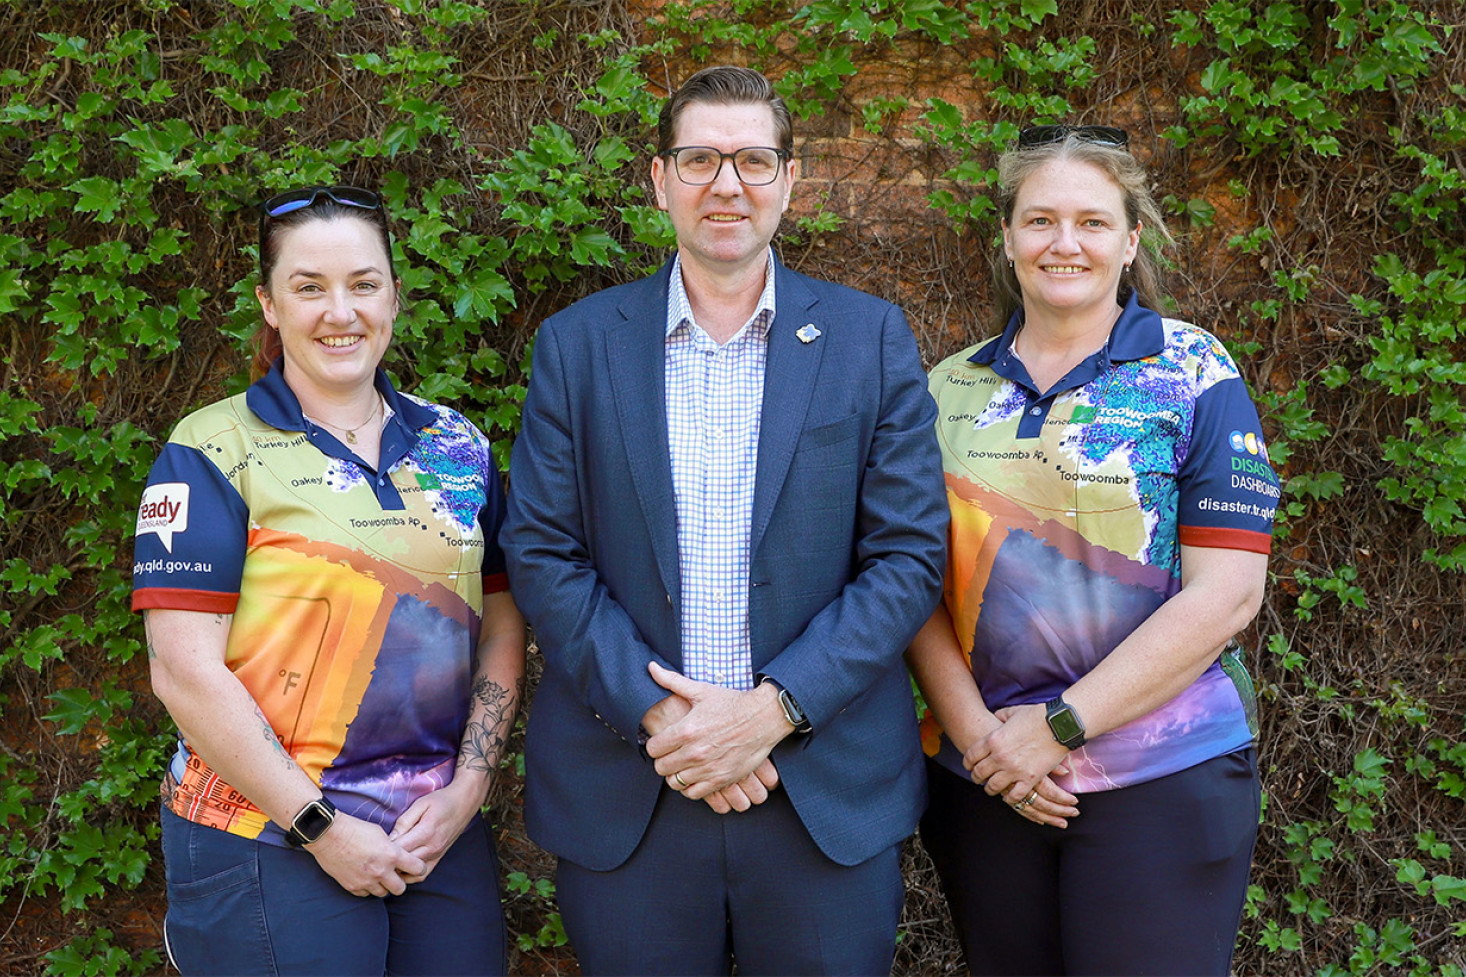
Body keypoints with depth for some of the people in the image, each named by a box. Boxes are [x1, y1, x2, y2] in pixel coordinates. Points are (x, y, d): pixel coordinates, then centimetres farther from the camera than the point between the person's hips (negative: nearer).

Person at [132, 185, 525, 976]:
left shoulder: (458, 447, 8)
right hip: (265, 845, -4)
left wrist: (465, 790, -4)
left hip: (442, 836, 4)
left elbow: (502, 627, 9)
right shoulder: (213, 455, -5)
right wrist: (319, 826, -12)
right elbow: (184, 669, -11)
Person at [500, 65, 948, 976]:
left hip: (830, 791, 0)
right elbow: (541, 555, 1)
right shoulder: (578, 344, 5)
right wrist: (655, 711, -11)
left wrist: (773, 710, -12)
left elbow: (910, 556, -2)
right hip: (624, 791, 1)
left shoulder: (872, 339, 3)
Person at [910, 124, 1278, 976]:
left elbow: (1226, 594, -11)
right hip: (981, 783, 3)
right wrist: (974, 730, -12)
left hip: (1159, 779, -3)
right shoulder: (951, 390, 7)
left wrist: (1059, 726, -14)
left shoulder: (1196, 377, -4)